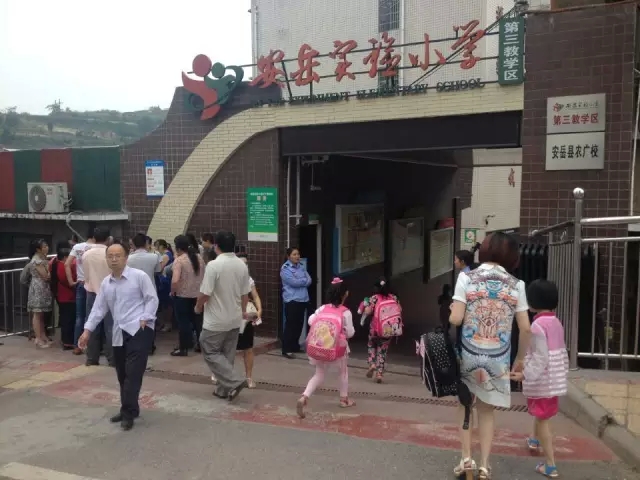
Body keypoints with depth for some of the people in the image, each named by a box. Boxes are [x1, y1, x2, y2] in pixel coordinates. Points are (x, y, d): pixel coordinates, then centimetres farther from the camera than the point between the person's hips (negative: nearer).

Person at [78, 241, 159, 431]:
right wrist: (87, 330, 8)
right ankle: (128, 410, 25)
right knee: (122, 374, 12)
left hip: (138, 330, -7)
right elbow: (98, 308, 14)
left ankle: (128, 413, -5)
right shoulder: (105, 283, 13)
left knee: (133, 372, -12)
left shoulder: (139, 276, -6)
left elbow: (152, 298, -5)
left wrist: (145, 318, -15)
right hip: (119, 333, 7)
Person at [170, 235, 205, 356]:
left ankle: (184, 348, 11)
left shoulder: (179, 260, -16)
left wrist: (172, 292, -10)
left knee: (183, 322, 4)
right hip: (198, 294, 6)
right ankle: (201, 344, 25)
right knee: (198, 320, 16)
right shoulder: (199, 257, 4)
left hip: (182, 295, -6)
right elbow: (204, 275, 12)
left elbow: (175, 281, -25)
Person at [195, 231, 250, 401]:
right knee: (228, 354, 15)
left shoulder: (213, 265, -19)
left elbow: (205, 293, -18)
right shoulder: (242, 265, 1)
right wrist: (243, 310, 23)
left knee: (211, 352, 6)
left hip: (216, 320, -6)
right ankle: (224, 389, 21)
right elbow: (245, 293, 8)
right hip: (235, 319, 6)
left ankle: (235, 381, -5)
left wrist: (198, 307, 2)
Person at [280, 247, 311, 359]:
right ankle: (286, 350, 0)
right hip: (292, 300, -7)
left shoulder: (301, 267, 13)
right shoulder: (285, 269, -7)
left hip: (303, 300, 7)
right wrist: (304, 280, -3)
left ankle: (295, 346, 26)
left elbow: (309, 281, 4)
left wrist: (299, 281, -12)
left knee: (299, 324, 13)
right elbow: (294, 282, -18)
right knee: (290, 325, -5)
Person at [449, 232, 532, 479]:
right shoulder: (516, 285, -2)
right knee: (486, 410, 18)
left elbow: (455, 319, -14)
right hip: (497, 358, 1)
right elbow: (526, 328, -1)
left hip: (469, 354, -1)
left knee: (465, 404, 20)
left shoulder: (466, 277, -8)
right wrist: (520, 358, 12)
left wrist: (452, 310, 9)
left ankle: (466, 459, 17)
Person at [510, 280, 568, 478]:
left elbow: (540, 357, -23)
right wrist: (563, 370, 23)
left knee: (543, 419, 1)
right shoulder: (556, 322, 6)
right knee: (541, 414, 29)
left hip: (541, 380, -9)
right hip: (555, 379, 9)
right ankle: (535, 440, 52)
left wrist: (525, 375, -23)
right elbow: (562, 352, 12)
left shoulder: (538, 325, -20)